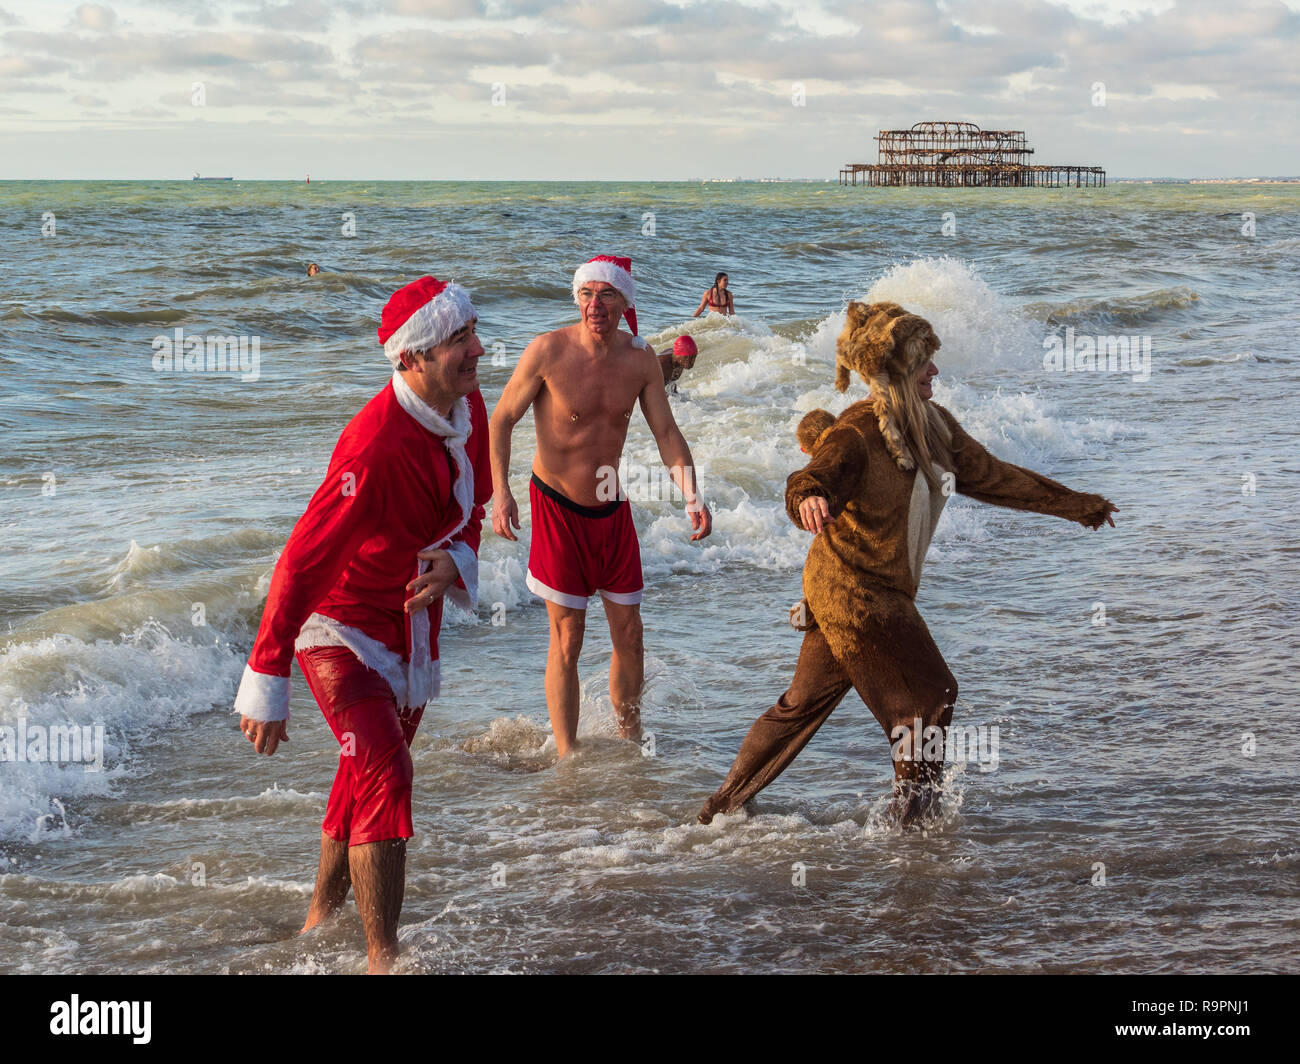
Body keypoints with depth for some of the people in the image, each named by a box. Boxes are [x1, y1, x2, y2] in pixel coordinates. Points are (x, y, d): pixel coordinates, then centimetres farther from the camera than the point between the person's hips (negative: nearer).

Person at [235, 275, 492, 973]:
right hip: (341, 625, -8)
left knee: (367, 773, 20)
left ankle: (321, 918, 41)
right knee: (385, 774, -21)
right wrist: (266, 685, -29)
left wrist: (454, 561, -14)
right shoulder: (376, 445, -33)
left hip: (411, 621, 8)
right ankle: (382, 959, -17)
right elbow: (302, 562, -31)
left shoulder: (469, 410, -7)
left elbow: (471, 504, 10)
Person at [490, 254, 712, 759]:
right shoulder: (548, 351, -16)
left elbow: (666, 431, 2)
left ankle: (631, 741, 29)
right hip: (556, 506, -4)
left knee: (629, 632, 9)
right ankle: (567, 759, 4)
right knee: (567, 637, -4)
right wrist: (500, 492, -19)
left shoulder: (641, 358, -3)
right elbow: (501, 420, -8)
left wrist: (692, 495, -13)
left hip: (612, 507, 4)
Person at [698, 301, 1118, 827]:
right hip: (855, 590, -8)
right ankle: (916, 816, 12)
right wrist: (811, 500, -62)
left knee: (806, 700, 14)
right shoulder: (857, 431, -20)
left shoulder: (931, 424, 5)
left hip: (881, 591, 8)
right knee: (929, 693, -2)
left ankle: (725, 804, 24)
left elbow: (990, 476, 15)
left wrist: (1075, 505, 21)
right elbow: (809, 482, -36)